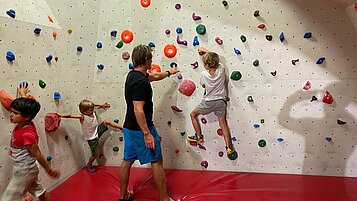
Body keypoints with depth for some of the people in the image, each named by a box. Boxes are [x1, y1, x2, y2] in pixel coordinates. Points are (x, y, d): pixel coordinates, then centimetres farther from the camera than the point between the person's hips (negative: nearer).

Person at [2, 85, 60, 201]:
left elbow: (37, 154, -23)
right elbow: (25, 105, 11)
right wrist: (22, 94, 26)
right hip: (23, 169, 8)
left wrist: (49, 170, -13)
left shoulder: (27, 134, -30)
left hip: (24, 171, -8)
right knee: (39, 192, 23)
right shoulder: (23, 123, -8)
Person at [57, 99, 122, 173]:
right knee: (95, 154, 1)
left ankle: (122, 127, 3)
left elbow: (92, 105, 9)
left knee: (107, 121, -10)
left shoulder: (92, 112, -11)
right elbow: (70, 115, -38)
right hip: (91, 138, -6)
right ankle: (89, 165, 30)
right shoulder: (82, 117, -29)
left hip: (97, 132, 6)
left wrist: (101, 104, 4)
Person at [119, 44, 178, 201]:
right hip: (140, 129, -10)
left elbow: (154, 76, 27)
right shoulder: (140, 82, -22)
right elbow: (138, 109, -27)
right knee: (156, 161, 1)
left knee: (127, 161, 15)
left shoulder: (133, 75, 9)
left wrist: (169, 73, 42)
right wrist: (147, 134, -26)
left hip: (129, 127, 10)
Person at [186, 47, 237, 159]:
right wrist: (206, 51, 19)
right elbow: (215, 59, 10)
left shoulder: (203, 74, -19)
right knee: (223, 123, 12)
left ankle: (199, 137, 24)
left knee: (193, 114, 19)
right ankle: (229, 147, 10)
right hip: (221, 101, 4)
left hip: (208, 102, -3)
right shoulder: (221, 69, -11)